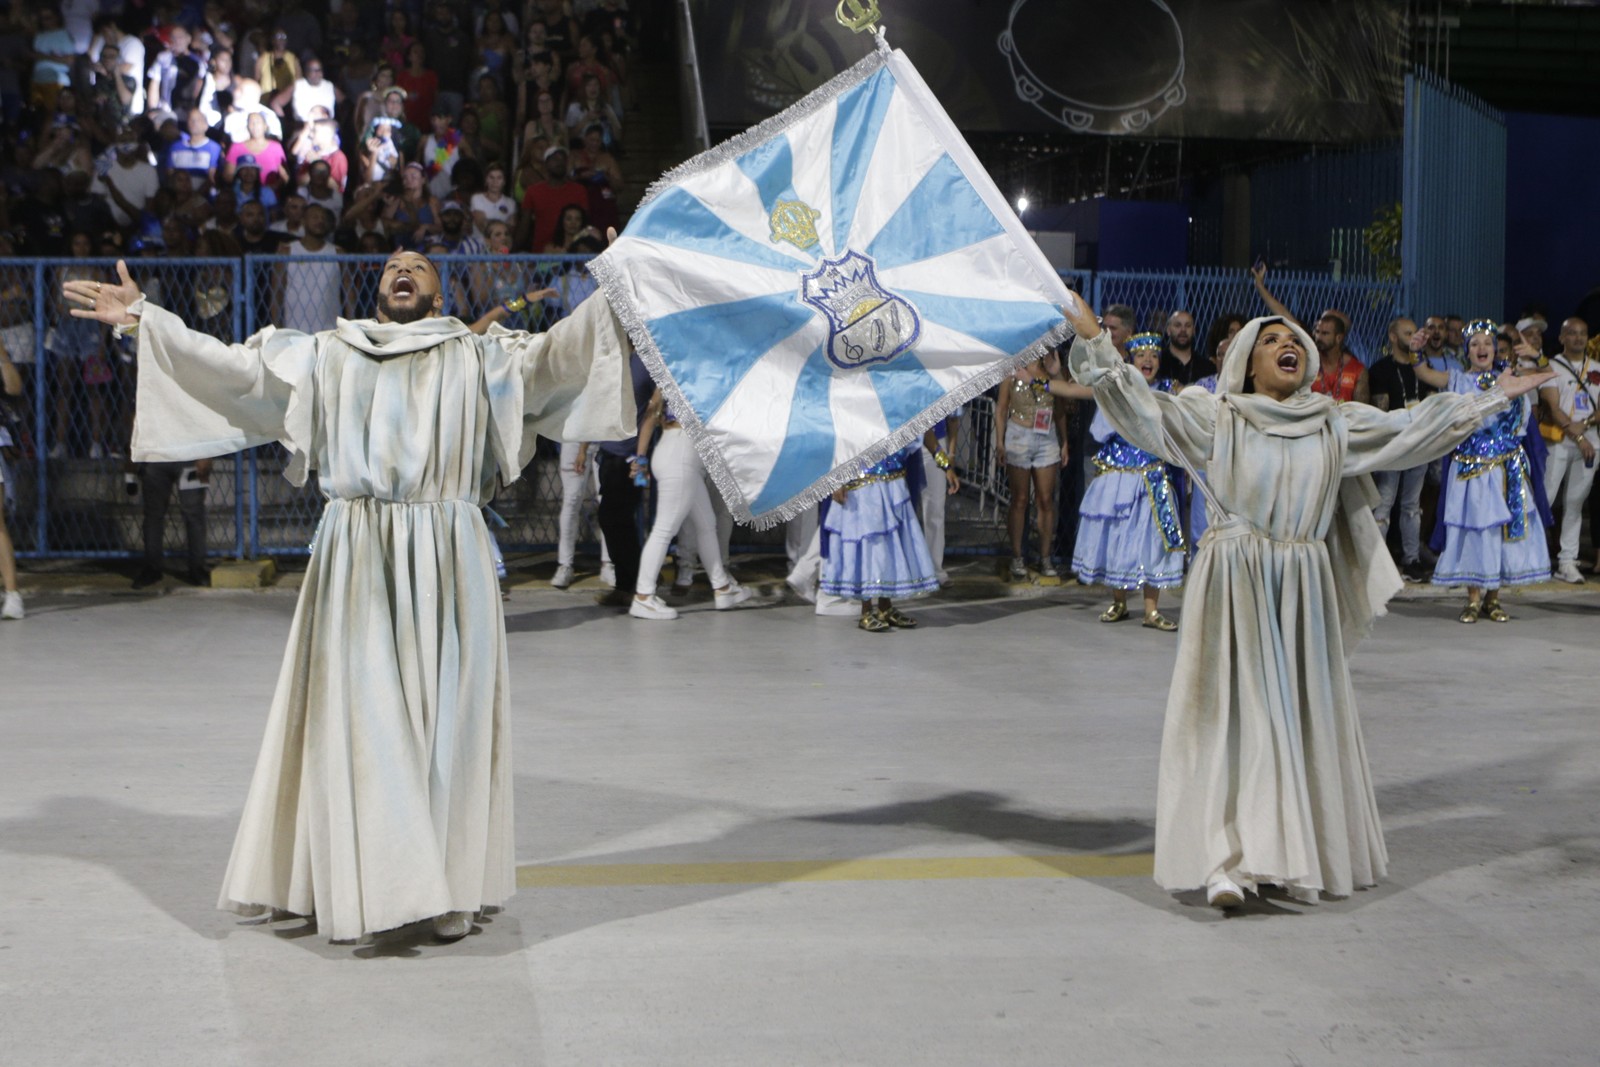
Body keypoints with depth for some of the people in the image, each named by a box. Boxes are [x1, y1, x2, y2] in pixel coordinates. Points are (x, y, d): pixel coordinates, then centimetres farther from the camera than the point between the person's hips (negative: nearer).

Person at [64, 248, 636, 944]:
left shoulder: (479, 356, 14)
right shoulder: (326, 356, 18)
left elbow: (556, 354, 2)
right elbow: (234, 367, 15)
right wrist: (143, 318, 10)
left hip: (446, 562, -1)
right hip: (354, 562, 1)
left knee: (447, 719, -1)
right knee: (354, 718, -3)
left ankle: (450, 888, 6)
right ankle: (353, 885, 3)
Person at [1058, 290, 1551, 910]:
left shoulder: (1336, 425, 11)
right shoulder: (1217, 418, 1)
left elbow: (1412, 428, 15)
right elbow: (1142, 408, -5)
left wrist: (1493, 397, 16)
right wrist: (1093, 341, -13)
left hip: (1304, 594, 4)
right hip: (1234, 589, -3)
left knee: (1304, 716, 6)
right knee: (1233, 715, -6)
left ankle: (1299, 852, 16)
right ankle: (1227, 862, -9)